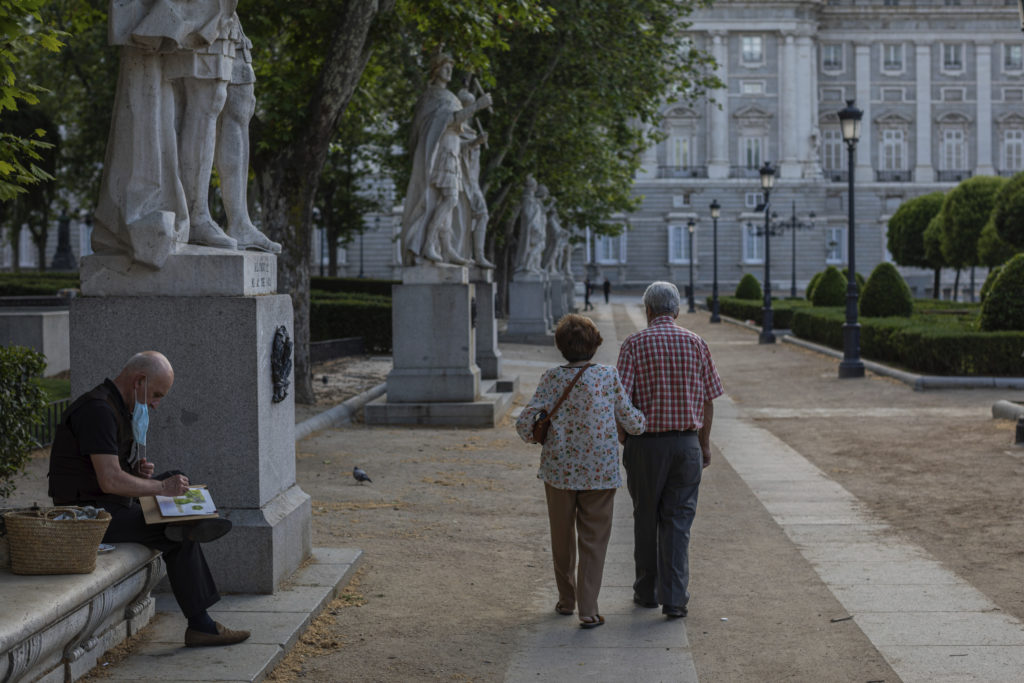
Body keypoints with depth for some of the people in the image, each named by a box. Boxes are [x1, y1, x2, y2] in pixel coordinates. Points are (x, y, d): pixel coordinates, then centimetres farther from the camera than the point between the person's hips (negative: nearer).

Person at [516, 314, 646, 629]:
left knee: (562, 538, 17)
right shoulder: (608, 376, -7)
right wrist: (643, 417, 22)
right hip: (600, 472, -1)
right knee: (593, 540, 7)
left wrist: (536, 438, 13)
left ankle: (566, 600, 31)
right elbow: (631, 422, -1)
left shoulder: (552, 378, -6)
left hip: (559, 470, 1)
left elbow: (525, 423, -9)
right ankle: (588, 609, 2)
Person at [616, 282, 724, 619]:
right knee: (677, 521, 2)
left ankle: (646, 591, 24)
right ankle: (674, 598, -6)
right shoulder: (696, 344, 2)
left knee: (646, 518, 13)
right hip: (687, 442, 1)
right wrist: (705, 443, 15)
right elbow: (708, 399, 5)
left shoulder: (634, 344, -5)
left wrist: (622, 440, 2)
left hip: (646, 442, -1)